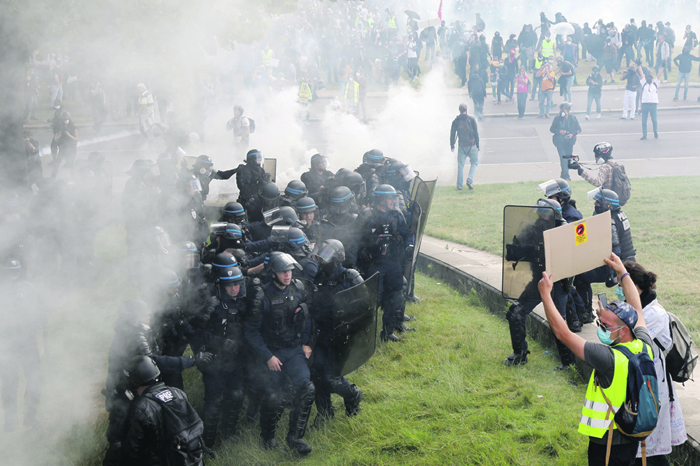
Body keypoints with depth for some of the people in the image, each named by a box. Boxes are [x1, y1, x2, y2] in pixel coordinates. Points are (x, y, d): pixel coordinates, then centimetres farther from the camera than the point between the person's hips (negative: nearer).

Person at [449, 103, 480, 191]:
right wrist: (478, 145, 5)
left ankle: (459, 186, 4)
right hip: (472, 146, -2)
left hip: (462, 147, 2)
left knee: (460, 165, 7)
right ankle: (470, 180, -9)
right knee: (474, 163, 11)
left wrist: (452, 146, 12)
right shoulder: (471, 119, -4)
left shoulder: (456, 121, 2)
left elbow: (452, 134, 4)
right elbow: (476, 133, -3)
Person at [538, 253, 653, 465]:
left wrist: (545, 294, -16)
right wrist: (623, 272, 24)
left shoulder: (609, 358, -28)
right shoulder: (644, 348, -6)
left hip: (606, 445, -7)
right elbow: (637, 309, 14)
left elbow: (562, 333, -25)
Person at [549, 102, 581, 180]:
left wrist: (573, 134, -12)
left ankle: (565, 175, 25)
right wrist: (559, 131, -15)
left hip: (569, 141, 3)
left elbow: (578, 129, 7)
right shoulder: (557, 118, -1)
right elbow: (551, 129, 4)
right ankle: (565, 175, -18)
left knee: (568, 158, 10)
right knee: (563, 157, -16)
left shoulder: (573, 119, 1)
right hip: (560, 141, -3)